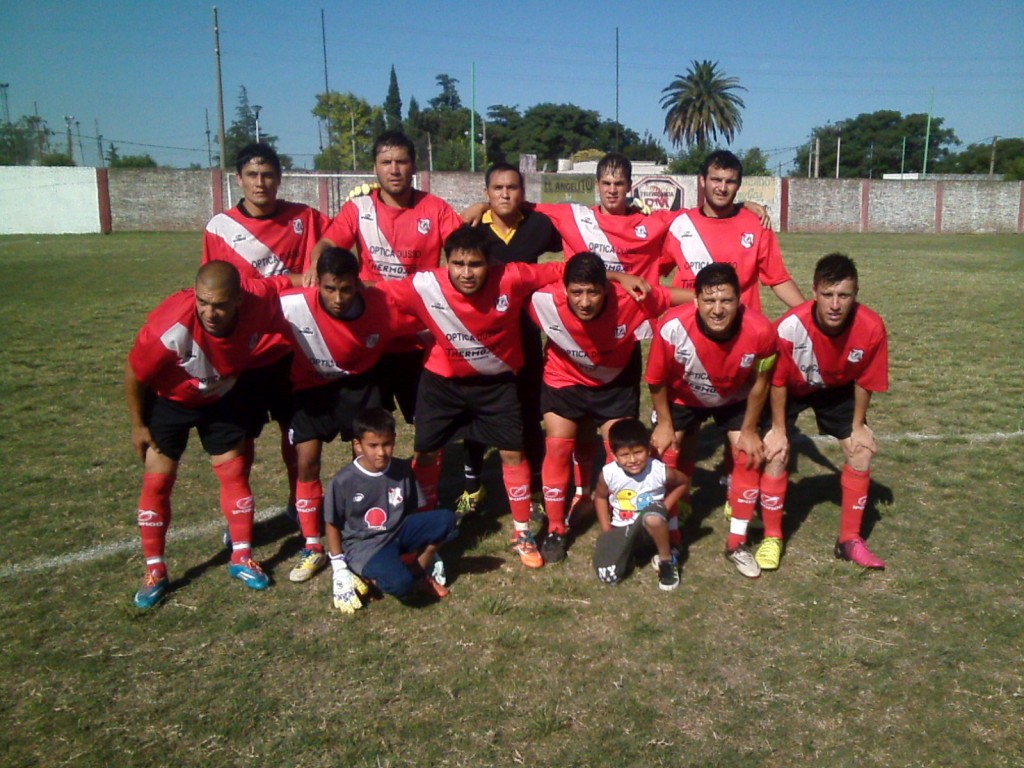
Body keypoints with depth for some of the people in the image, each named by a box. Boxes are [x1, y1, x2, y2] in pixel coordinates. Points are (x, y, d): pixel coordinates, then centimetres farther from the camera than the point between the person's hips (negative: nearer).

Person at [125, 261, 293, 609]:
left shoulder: (262, 299, -34)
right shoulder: (169, 327, -39)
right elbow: (134, 374, -20)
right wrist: (139, 425, -10)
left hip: (224, 397, 3)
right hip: (169, 400, -2)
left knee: (235, 473, 5)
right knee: (157, 482, -2)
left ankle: (242, 557, 21)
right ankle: (154, 571, 14)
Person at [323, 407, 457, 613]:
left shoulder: (402, 470, -2)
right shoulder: (344, 481, -12)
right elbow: (333, 525, -2)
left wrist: (427, 547, 7)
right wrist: (339, 569, -5)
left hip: (398, 533, 5)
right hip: (364, 546, -4)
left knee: (446, 519, -21)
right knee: (400, 584, -34)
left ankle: (415, 570, -10)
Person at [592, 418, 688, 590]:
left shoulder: (660, 471, -20)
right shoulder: (608, 474, -16)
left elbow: (682, 482, 3)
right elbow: (600, 497, 6)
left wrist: (663, 509, -7)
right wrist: (606, 530, 0)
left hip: (651, 529, -2)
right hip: (620, 530, 2)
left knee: (653, 515, -40)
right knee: (608, 576, -19)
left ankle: (666, 559, -10)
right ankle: (629, 550, 15)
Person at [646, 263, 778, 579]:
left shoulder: (760, 331, -34)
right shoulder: (672, 327, -38)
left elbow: (759, 381, -14)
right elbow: (656, 380, -18)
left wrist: (749, 430, -6)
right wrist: (664, 424, -9)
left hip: (735, 399, 1)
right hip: (682, 398, -1)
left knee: (749, 458, -6)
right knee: (666, 458, -3)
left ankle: (737, 543, 13)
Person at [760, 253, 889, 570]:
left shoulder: (872, 327, -31)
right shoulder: (790, 326, -38)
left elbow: (864, 381, -12)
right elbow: (778, 381, -21)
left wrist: (858, 425, -4)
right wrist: (779, 429, -13)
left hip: (837, 389, 3)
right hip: (792, 388, -2)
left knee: (862, 452, -3)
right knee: (776, 452, -13)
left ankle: (850, 539, 13)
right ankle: (772, 538, 4)